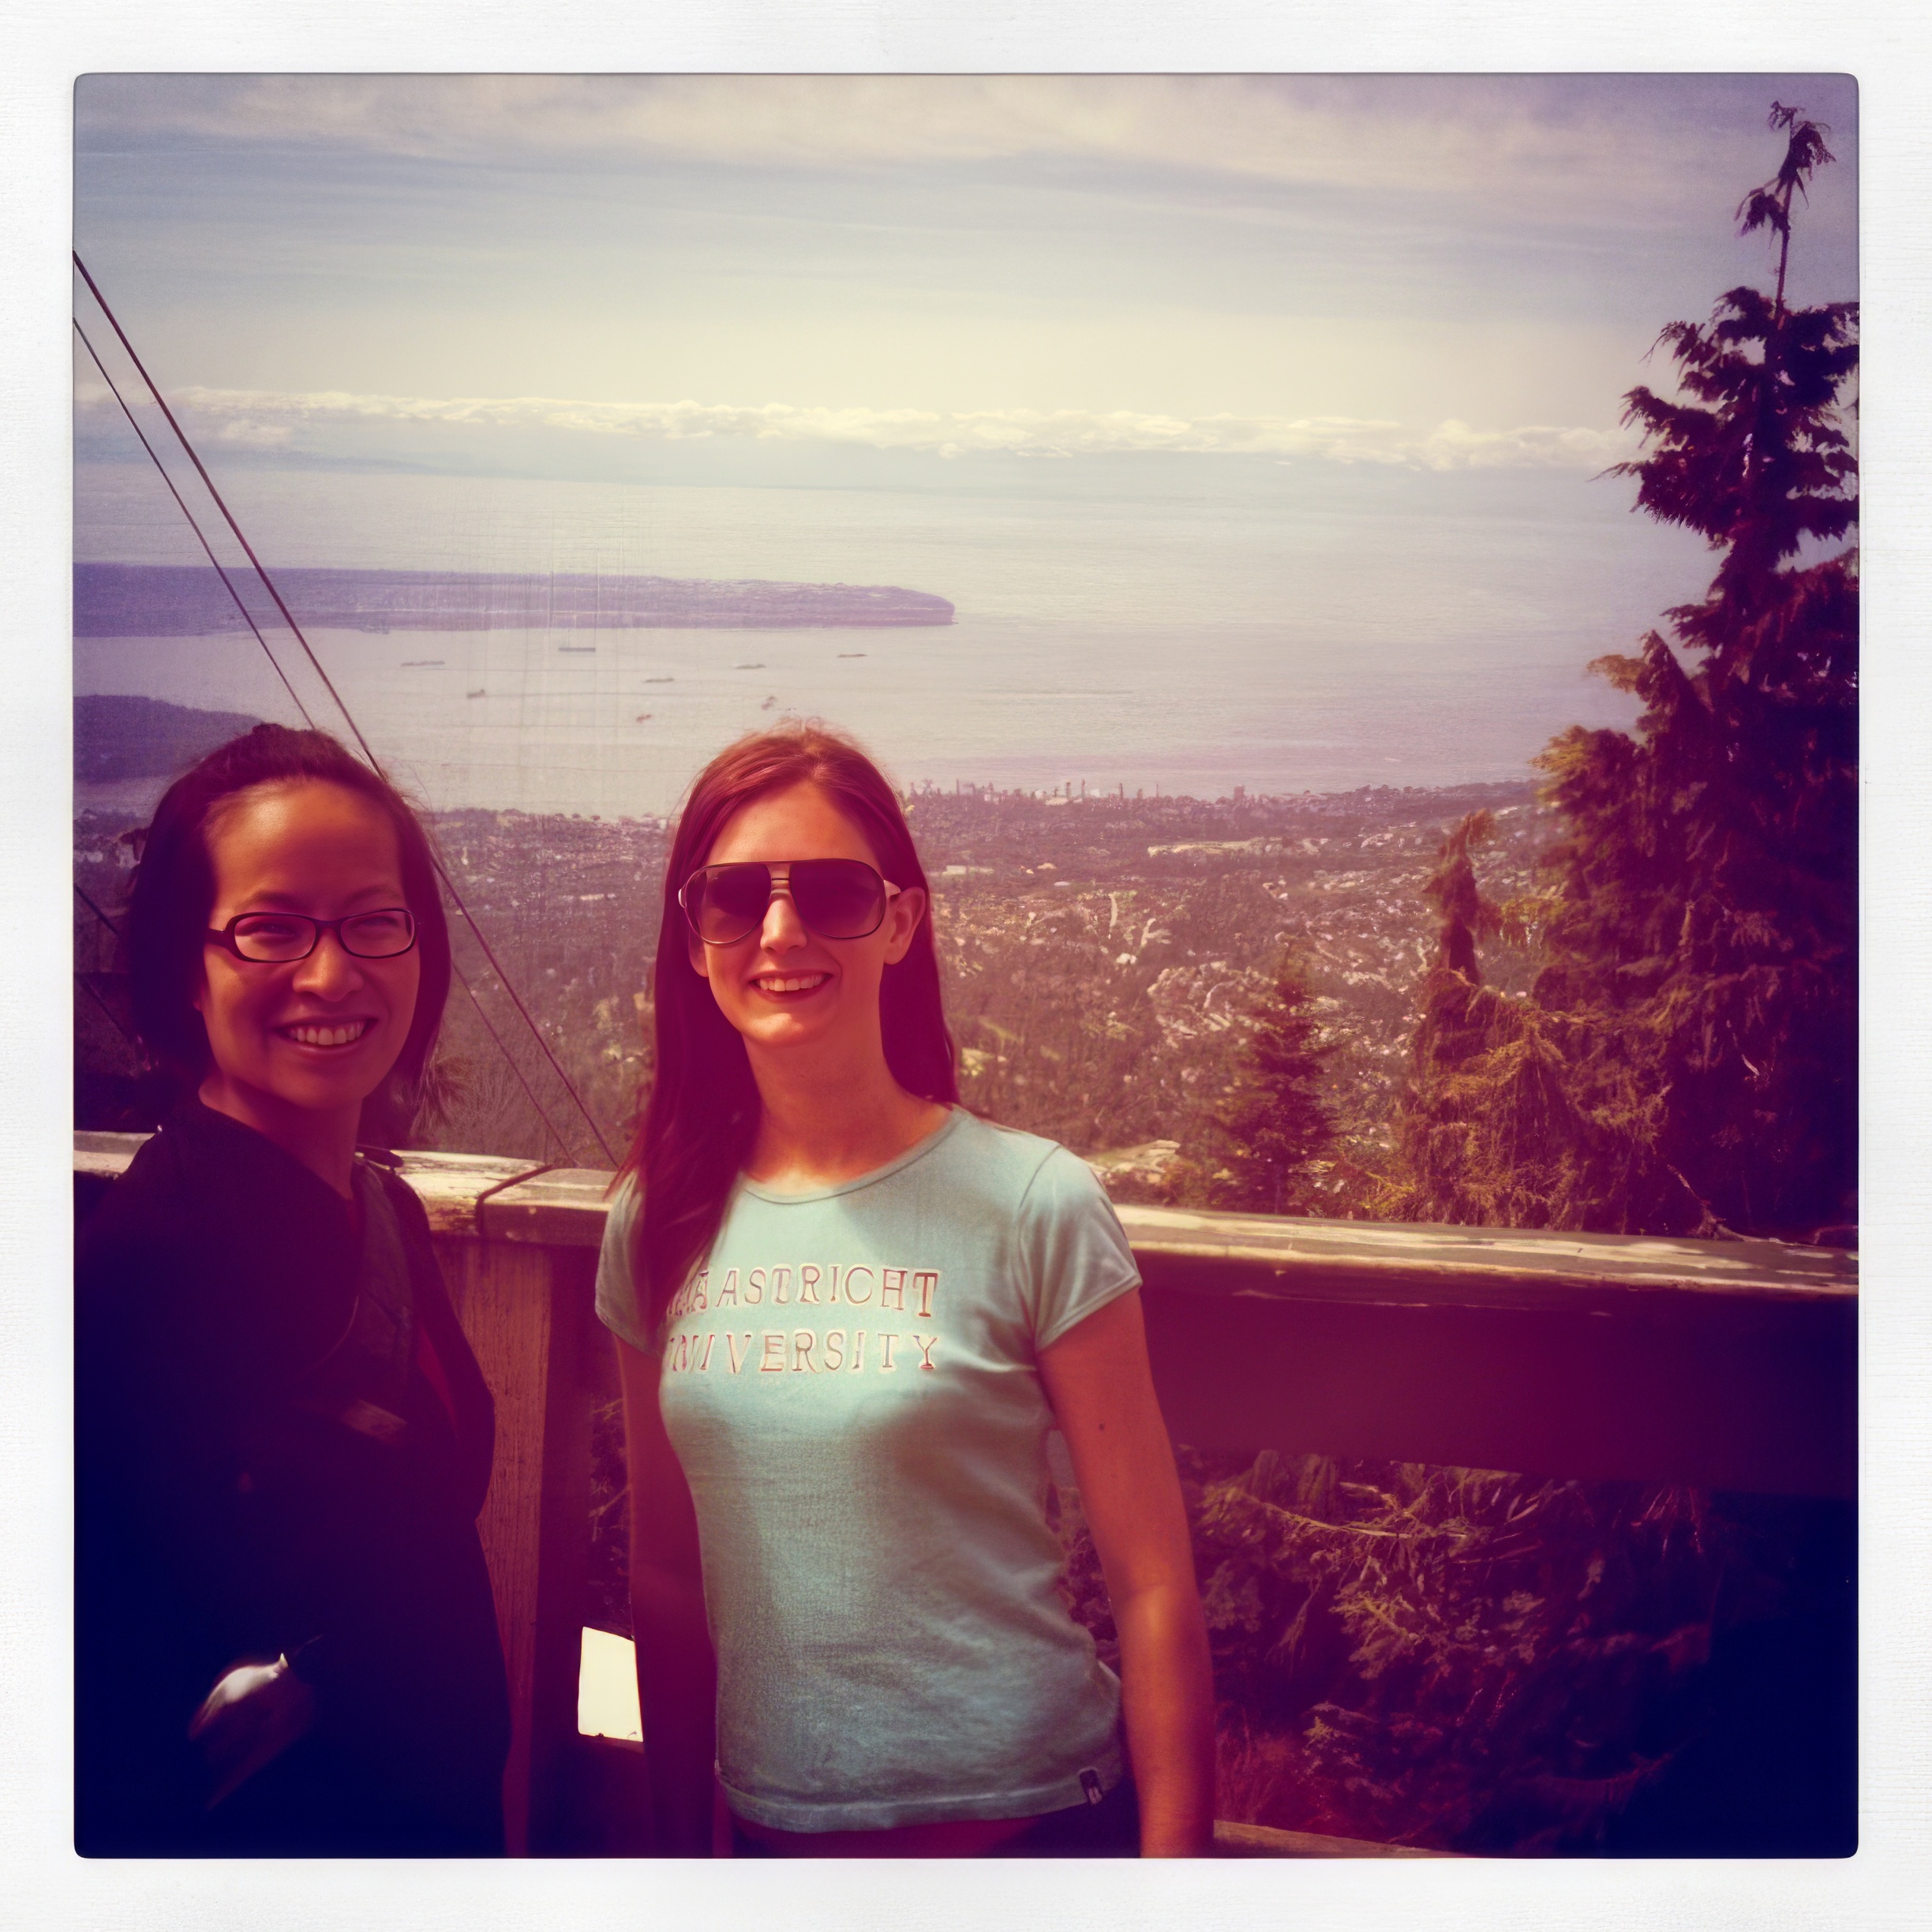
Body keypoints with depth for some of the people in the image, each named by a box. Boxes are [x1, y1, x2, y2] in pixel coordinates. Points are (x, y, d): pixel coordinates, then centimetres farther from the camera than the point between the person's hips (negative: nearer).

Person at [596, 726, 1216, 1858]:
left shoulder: (1033, 1205, -13)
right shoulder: (659, 1222, -1)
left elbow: (1156, 1588, -10)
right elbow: (669, 1573, 7)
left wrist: (1176, 1860, -11)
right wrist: (681, 1839, 10)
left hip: (1021, 1818, -3)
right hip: (769, 1825, 4)